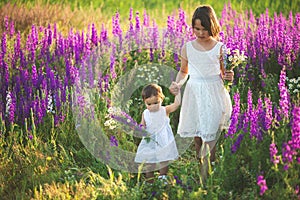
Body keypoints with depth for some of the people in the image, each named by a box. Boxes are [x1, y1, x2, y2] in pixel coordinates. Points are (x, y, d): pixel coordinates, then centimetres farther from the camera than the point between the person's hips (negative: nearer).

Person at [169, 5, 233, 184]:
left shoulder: (220, 48, -4)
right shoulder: (187, 48, 2)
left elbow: (224, 74, 6)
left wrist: (229, 76, -17)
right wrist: (177, 84, -4)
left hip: (214, 95, -2)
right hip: (194, 94, 3)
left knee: (210, 137, -5)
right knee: (197, 135, 8)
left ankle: (205, 179, -1)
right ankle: (199, 162, 24)